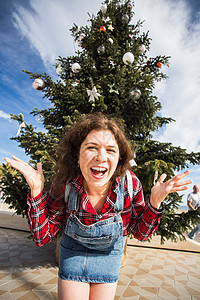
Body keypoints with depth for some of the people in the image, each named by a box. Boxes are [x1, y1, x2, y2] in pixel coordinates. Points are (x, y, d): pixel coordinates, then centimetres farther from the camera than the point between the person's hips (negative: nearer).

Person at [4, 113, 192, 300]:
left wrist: (155, 202, -28)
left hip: (109, 255, 1)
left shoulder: (129, 183, -26)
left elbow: (141, 233, -12)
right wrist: (36, 191, -29)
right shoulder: (66, 184, -26)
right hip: (72, 251, 0)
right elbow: (42, 236, -18)